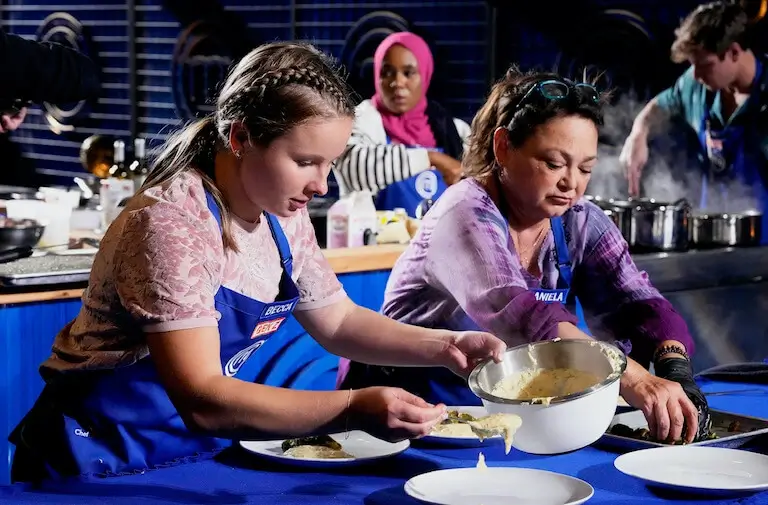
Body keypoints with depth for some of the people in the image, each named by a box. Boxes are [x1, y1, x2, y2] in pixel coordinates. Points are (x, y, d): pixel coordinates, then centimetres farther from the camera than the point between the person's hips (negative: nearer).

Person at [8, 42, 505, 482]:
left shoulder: (282, 214, -1)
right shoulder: (172, 225, -24)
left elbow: (337, 321, 12)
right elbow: (202, 400, -30)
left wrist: (445, 346, -3)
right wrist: (355, 409, -37)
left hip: (200, 450, 7)